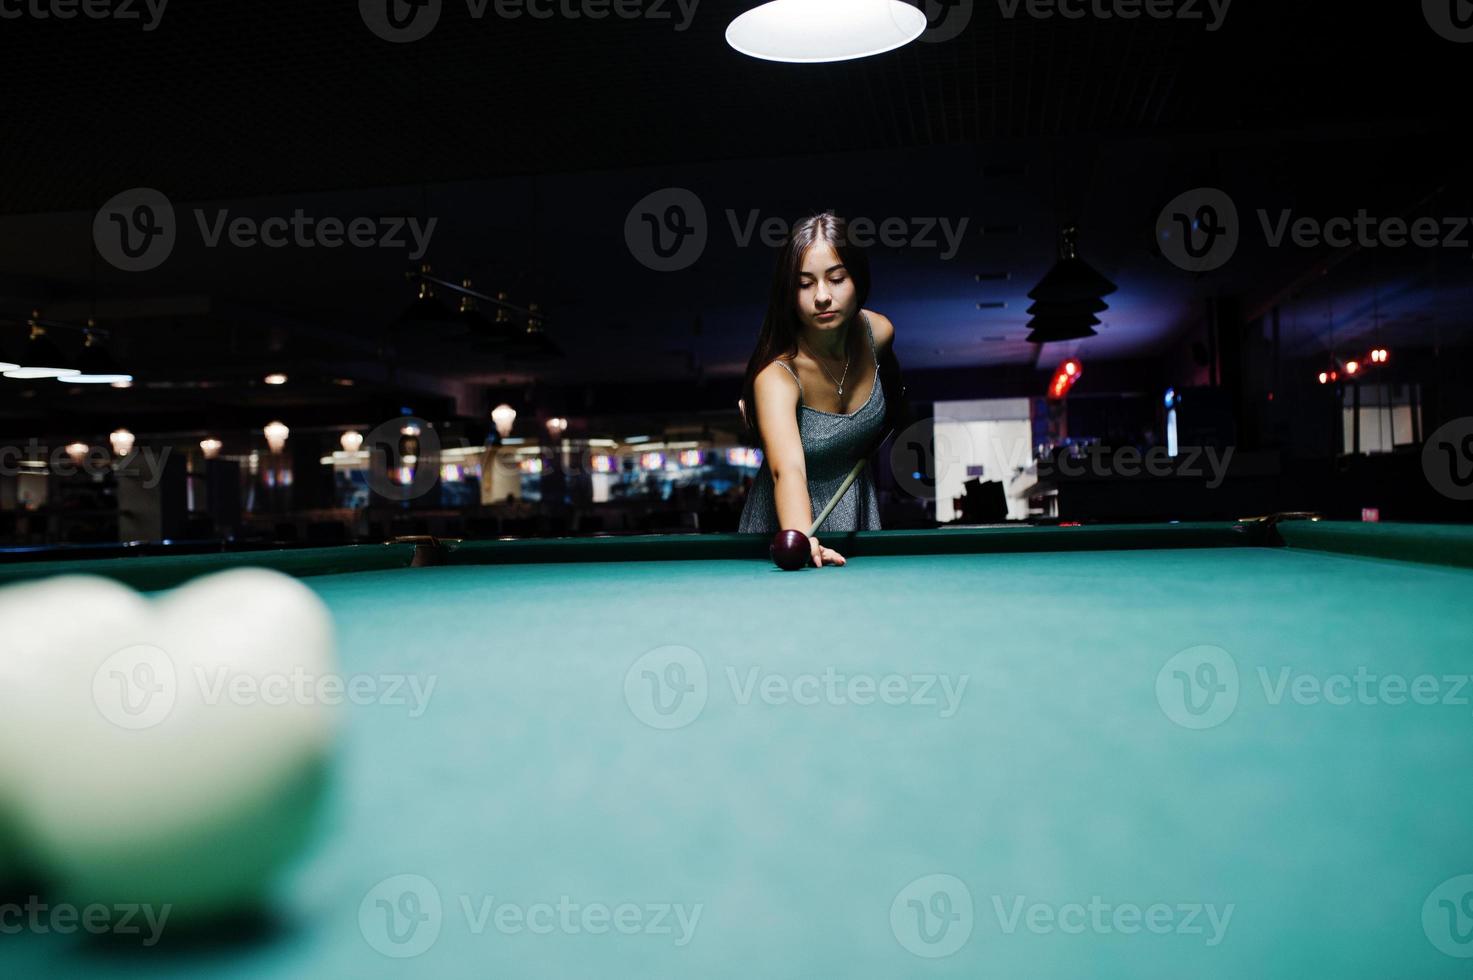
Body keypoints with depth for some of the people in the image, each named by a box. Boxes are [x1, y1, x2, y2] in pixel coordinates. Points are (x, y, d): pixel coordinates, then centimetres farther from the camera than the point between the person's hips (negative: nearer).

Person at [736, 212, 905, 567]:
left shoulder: (879, 332, -14)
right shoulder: (776, 375, -31)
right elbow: (788, 468, -49)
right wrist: (799, 539, -65)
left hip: (859, 511, 5)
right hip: (790, 518, -5)